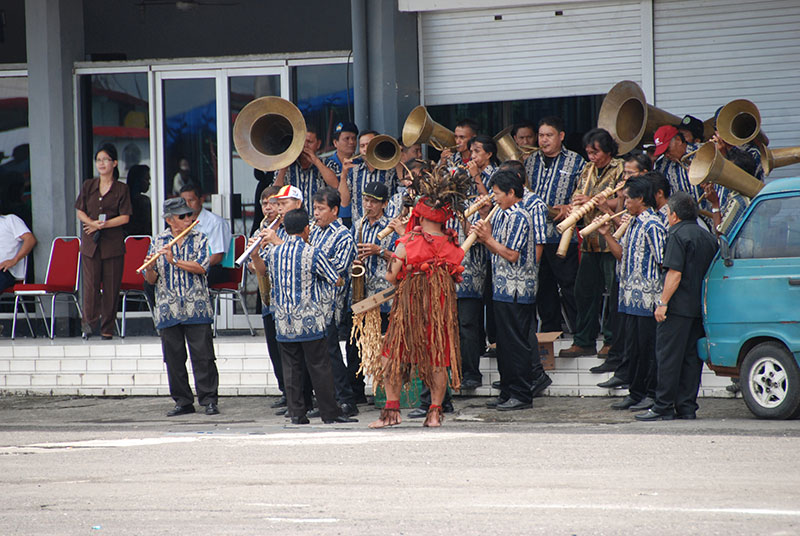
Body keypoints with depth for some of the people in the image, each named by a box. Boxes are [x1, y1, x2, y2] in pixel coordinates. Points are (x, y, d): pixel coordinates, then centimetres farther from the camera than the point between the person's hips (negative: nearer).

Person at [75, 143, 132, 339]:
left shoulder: (121, 189, 4)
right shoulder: (88, 186, 11)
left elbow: (125, 217, -2)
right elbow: (80, 212, 9)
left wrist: (103, 225, -12)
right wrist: (92, 222, -10)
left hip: (113, 244, -1)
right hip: (91, 243, 1)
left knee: (111, 286, -1)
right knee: (90, 284, -8)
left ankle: (107, 328, 4)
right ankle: (89, 322, 0)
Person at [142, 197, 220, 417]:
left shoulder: (199, 239, 5)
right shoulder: (158, 241, 9)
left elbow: (201, 267, -11)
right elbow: (152, 279, 8)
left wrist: (174, 261, -16)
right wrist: (150, 269, -14)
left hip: (196, 308, -2)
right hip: (168, 311, 2)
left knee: (202, 356, -4)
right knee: (174, 358, 3)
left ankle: (209, 400, 0)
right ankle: (182, 401, 11)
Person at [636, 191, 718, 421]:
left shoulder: (678, 236, -11)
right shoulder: (708, 238, 14)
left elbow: (675, 273, -18)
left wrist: (663, 302, -17)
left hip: (679, 307, -8)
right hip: (700, 307, 8)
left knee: (668, 357, -4)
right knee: (691, 357, 10)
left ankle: (663, 407, -5)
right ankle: (687, 406, 9)